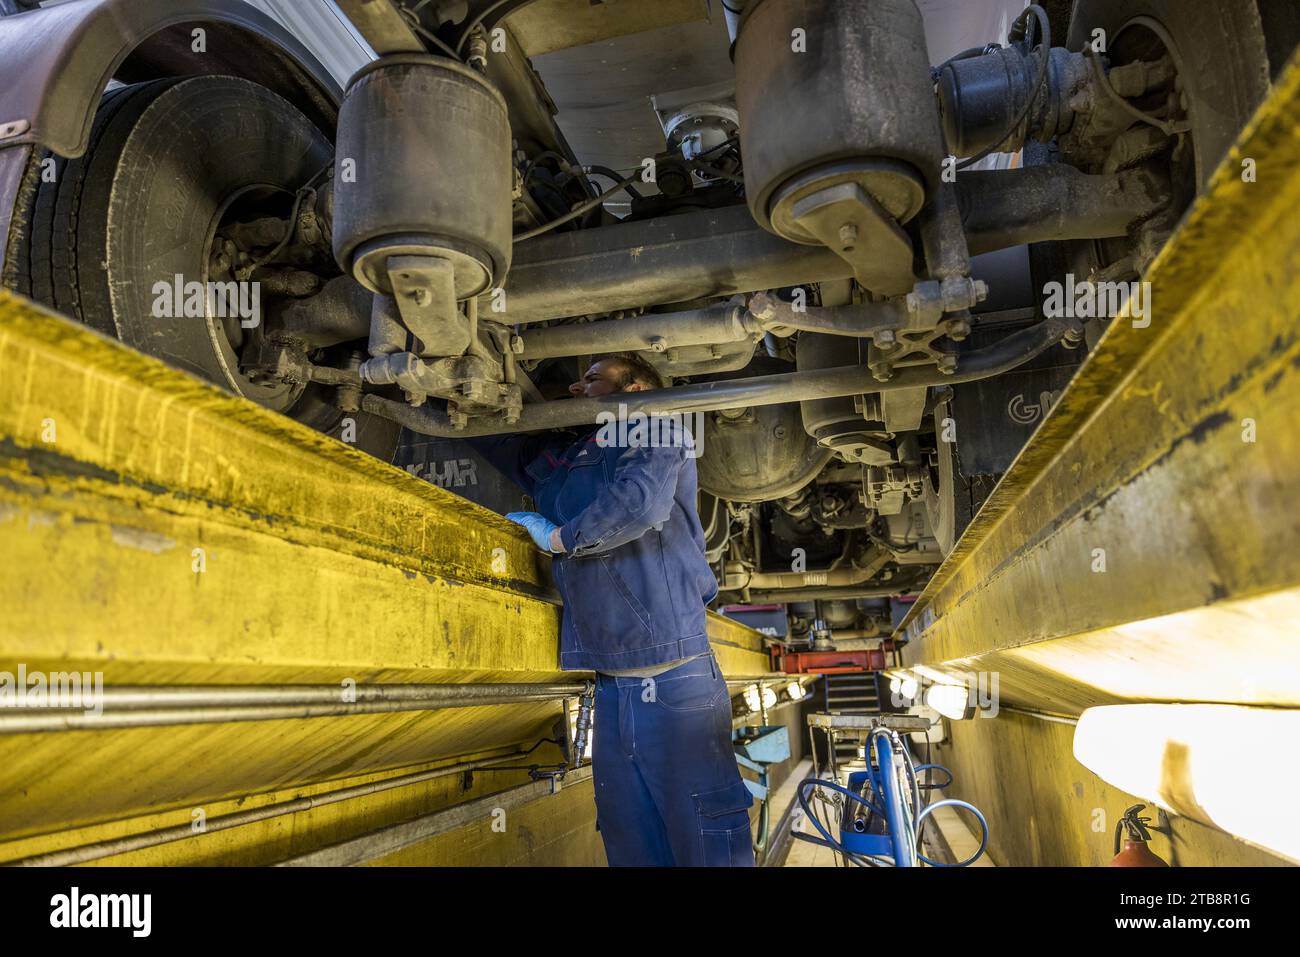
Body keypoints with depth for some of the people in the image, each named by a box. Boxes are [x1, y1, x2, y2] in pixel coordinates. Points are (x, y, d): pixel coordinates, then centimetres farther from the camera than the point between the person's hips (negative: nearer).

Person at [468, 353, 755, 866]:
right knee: (630, 844, 9)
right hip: (611, 686, 6)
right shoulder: (556, 462, 20)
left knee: (706, 844, -3)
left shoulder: (656, 428, 3)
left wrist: (559, 537, -4)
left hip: (673, 677, -6)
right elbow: (492, 434, 32)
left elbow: (642, 501, -17)